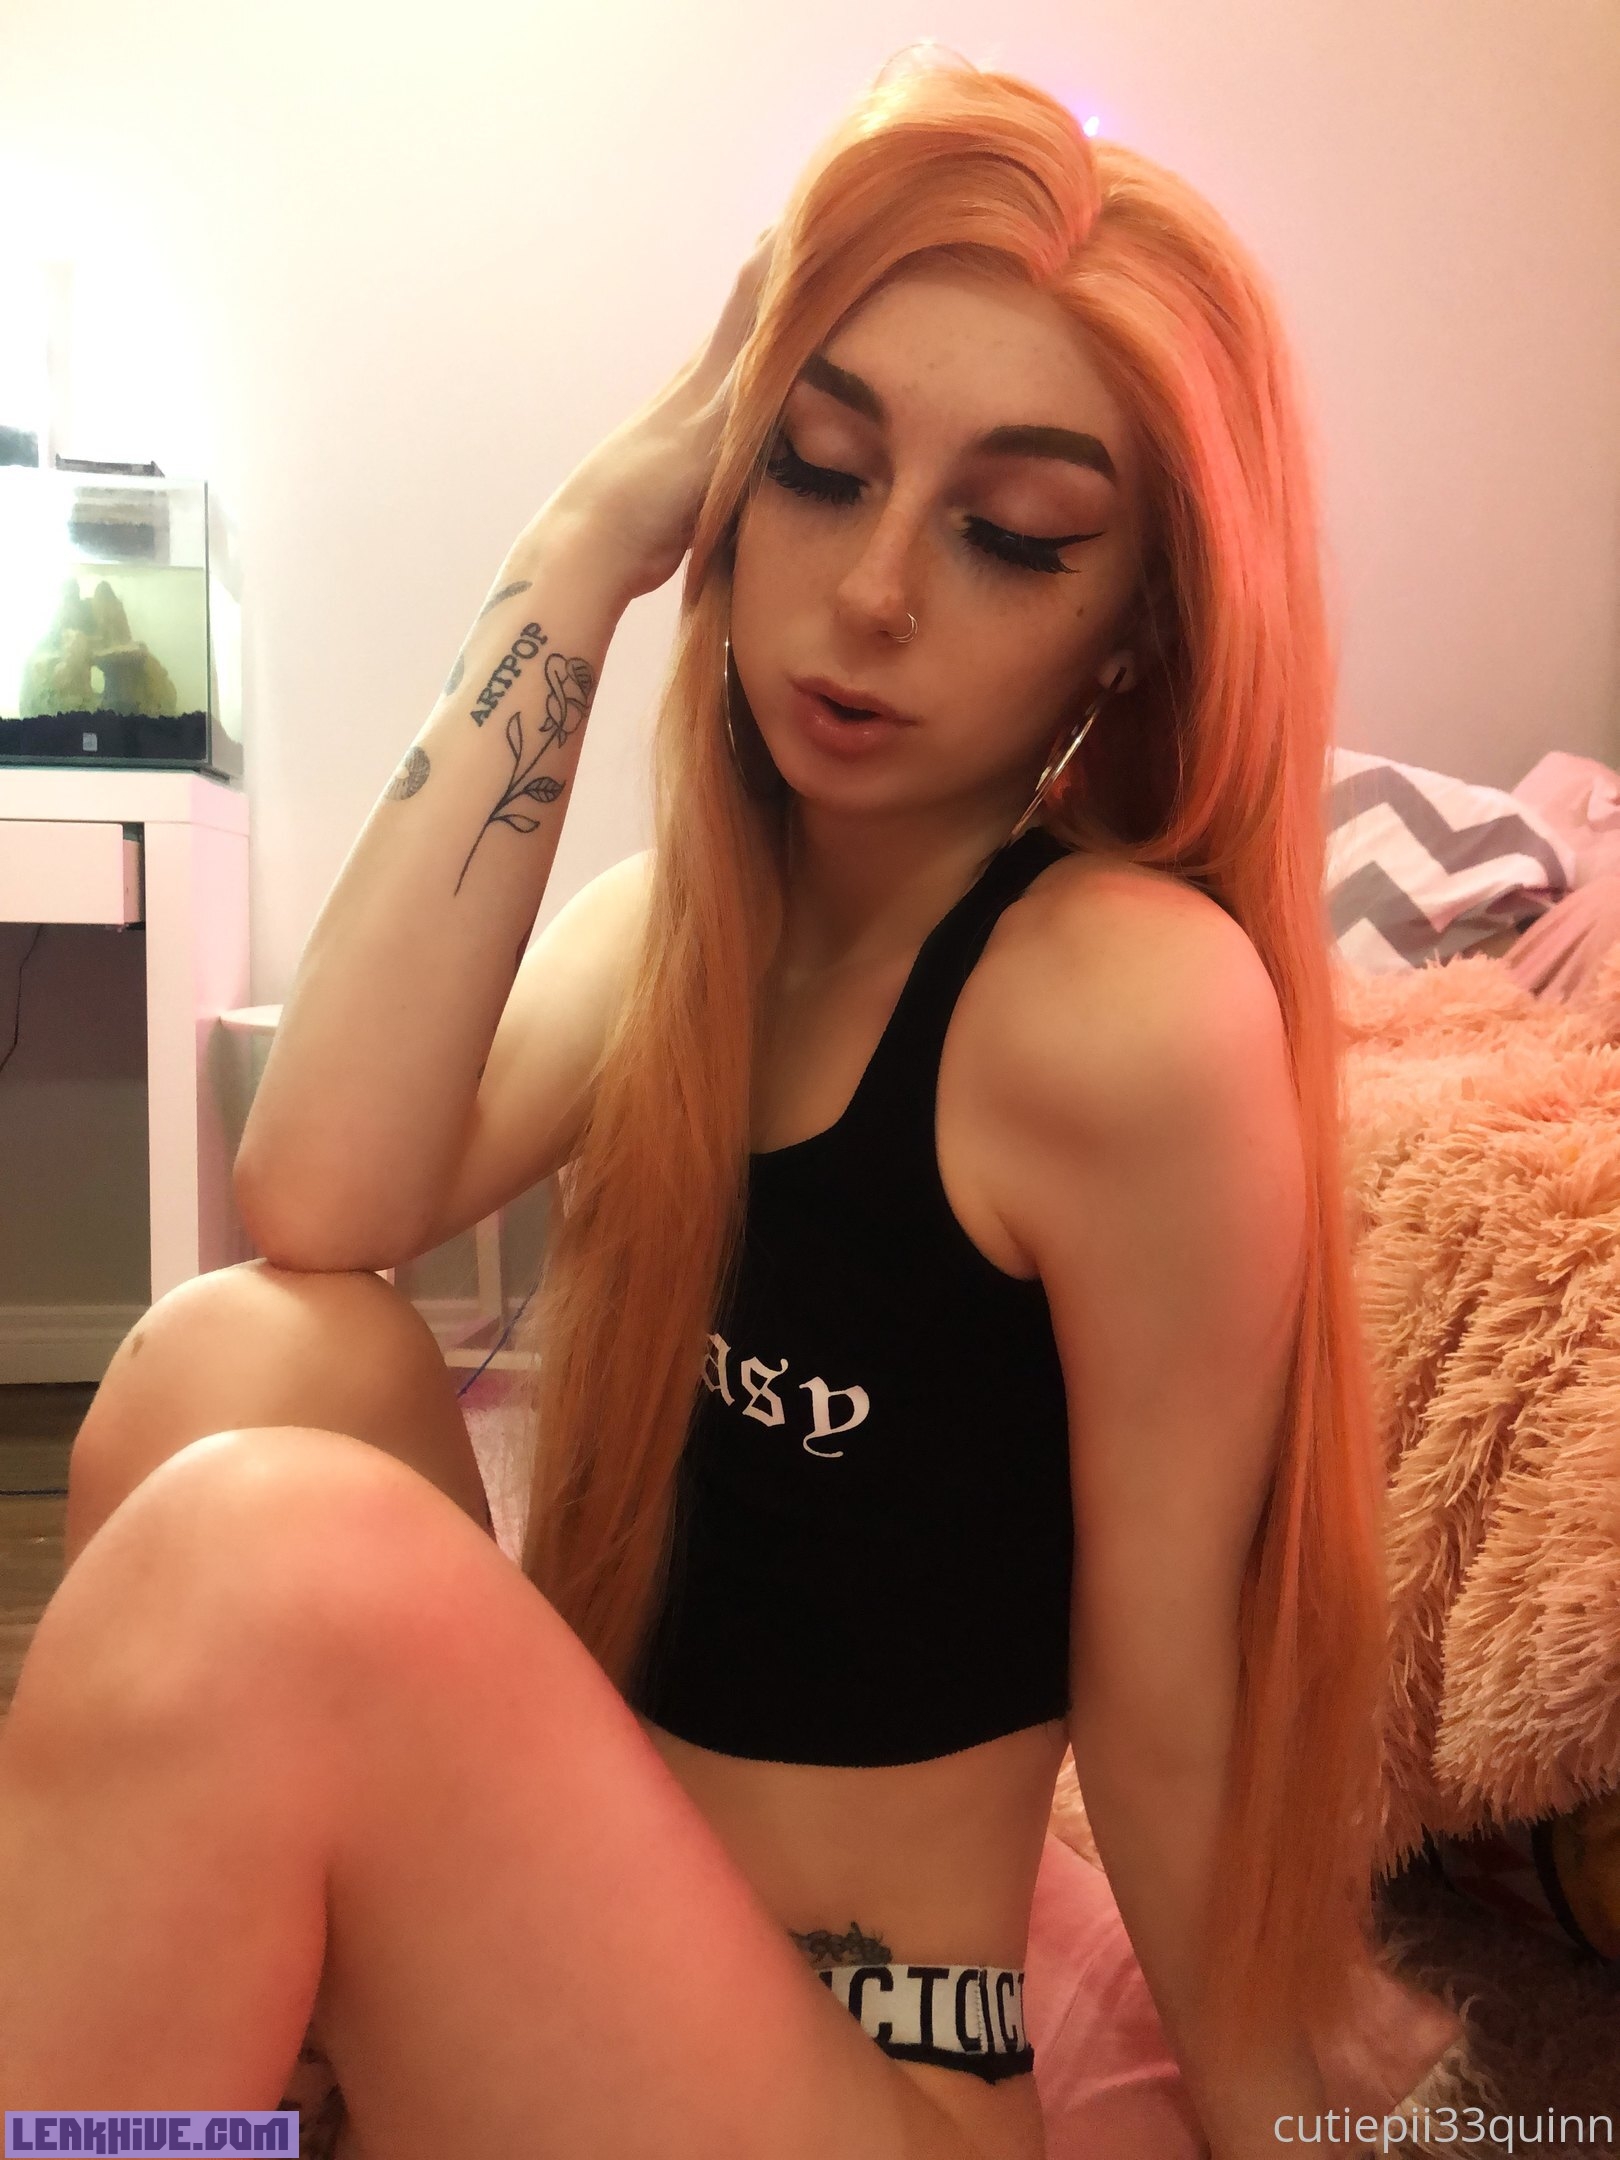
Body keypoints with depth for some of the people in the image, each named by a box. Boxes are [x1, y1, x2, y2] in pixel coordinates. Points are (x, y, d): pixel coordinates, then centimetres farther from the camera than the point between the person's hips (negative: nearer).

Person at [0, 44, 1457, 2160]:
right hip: (538, 1942, 5)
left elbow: (1170, 1710, -11)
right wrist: (588, 540, -16)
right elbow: (318, 1201, -20)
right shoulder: (679, 919, 0)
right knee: (250, 1356, -22)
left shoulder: (1129, 1000, -20)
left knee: (256, 1560, -30)